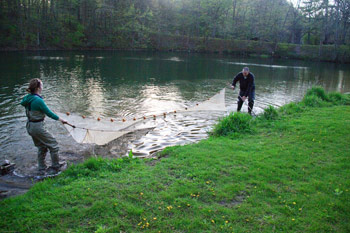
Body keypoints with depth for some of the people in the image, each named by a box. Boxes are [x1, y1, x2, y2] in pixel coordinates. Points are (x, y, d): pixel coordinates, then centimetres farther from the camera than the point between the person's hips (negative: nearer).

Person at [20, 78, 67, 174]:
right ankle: (55, 167, 17)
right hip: (38, 126, -9)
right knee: (53, 145, 6)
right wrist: (60, 119, -2)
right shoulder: (38, 100, -23)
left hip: (30, 126, 9)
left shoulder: (28, 98, 2)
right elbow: (49, 113, -15)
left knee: (41, 147, 22)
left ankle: (41, 169, 29)